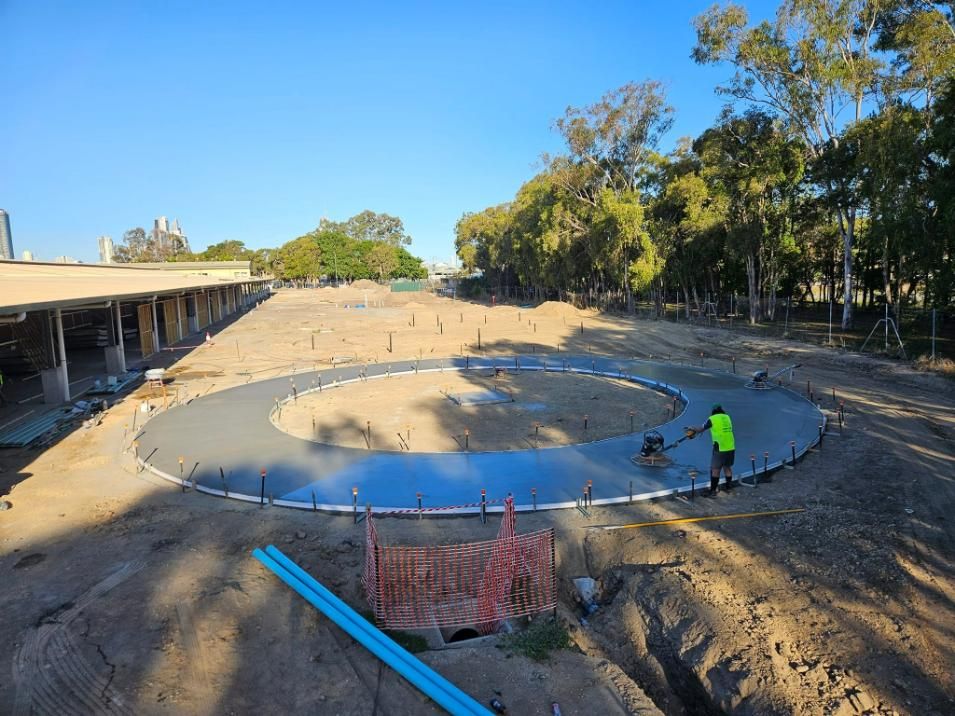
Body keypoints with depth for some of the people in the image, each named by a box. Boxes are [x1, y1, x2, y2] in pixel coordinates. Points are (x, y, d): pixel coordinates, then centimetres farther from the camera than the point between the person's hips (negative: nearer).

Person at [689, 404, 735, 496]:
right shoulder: (727, 417, 12)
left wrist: (694, 430, 32)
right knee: (727, 467, 19)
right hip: (731, 448, 5)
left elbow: (701, 429, 9)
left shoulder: (712, 419, -3)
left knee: (715, 470, 0)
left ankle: (713, 491, 1)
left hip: (720, 448, -5)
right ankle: (729, 486, 29)